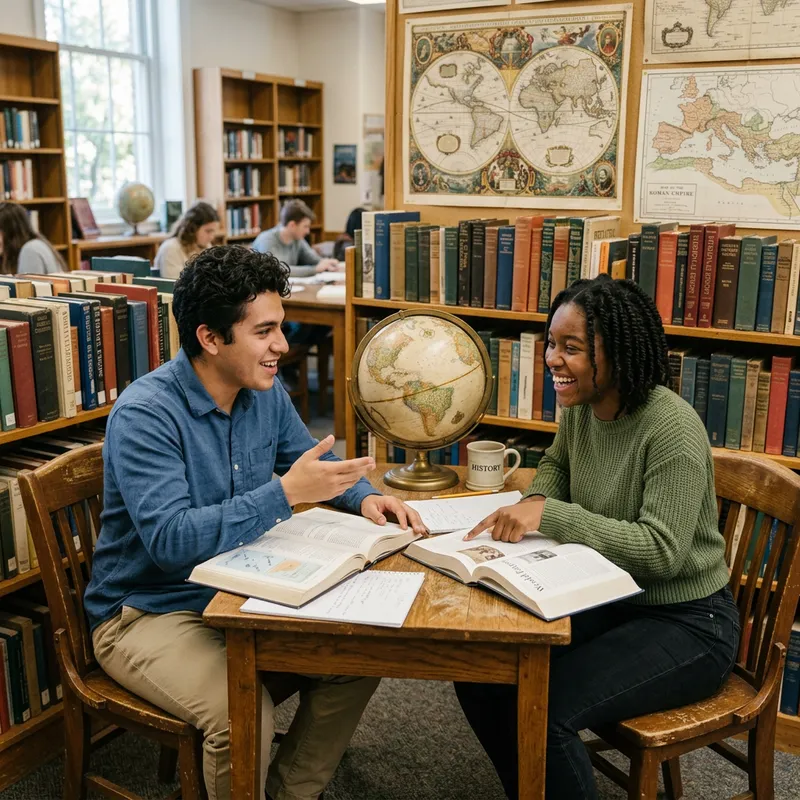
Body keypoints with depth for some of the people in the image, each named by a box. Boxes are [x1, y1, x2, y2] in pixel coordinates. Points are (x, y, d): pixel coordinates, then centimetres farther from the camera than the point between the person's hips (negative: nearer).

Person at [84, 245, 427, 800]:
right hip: (149, 613, -7)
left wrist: (363, 495, -6)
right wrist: (286, 494, -35)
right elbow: (172, 540, -32)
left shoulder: (265, 392, -1)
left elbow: (312, 459, 15)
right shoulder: (144, 415, -23)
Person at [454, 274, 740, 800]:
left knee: (542, 708, -26)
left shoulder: (671, 427, -24)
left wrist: (550, 515, -31)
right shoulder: (580, 407, -1)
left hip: (685, 623, -7)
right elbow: (556, 466, 20)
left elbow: (662, 551, -28)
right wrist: (535, 500, -3)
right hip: (609, 599, 8)